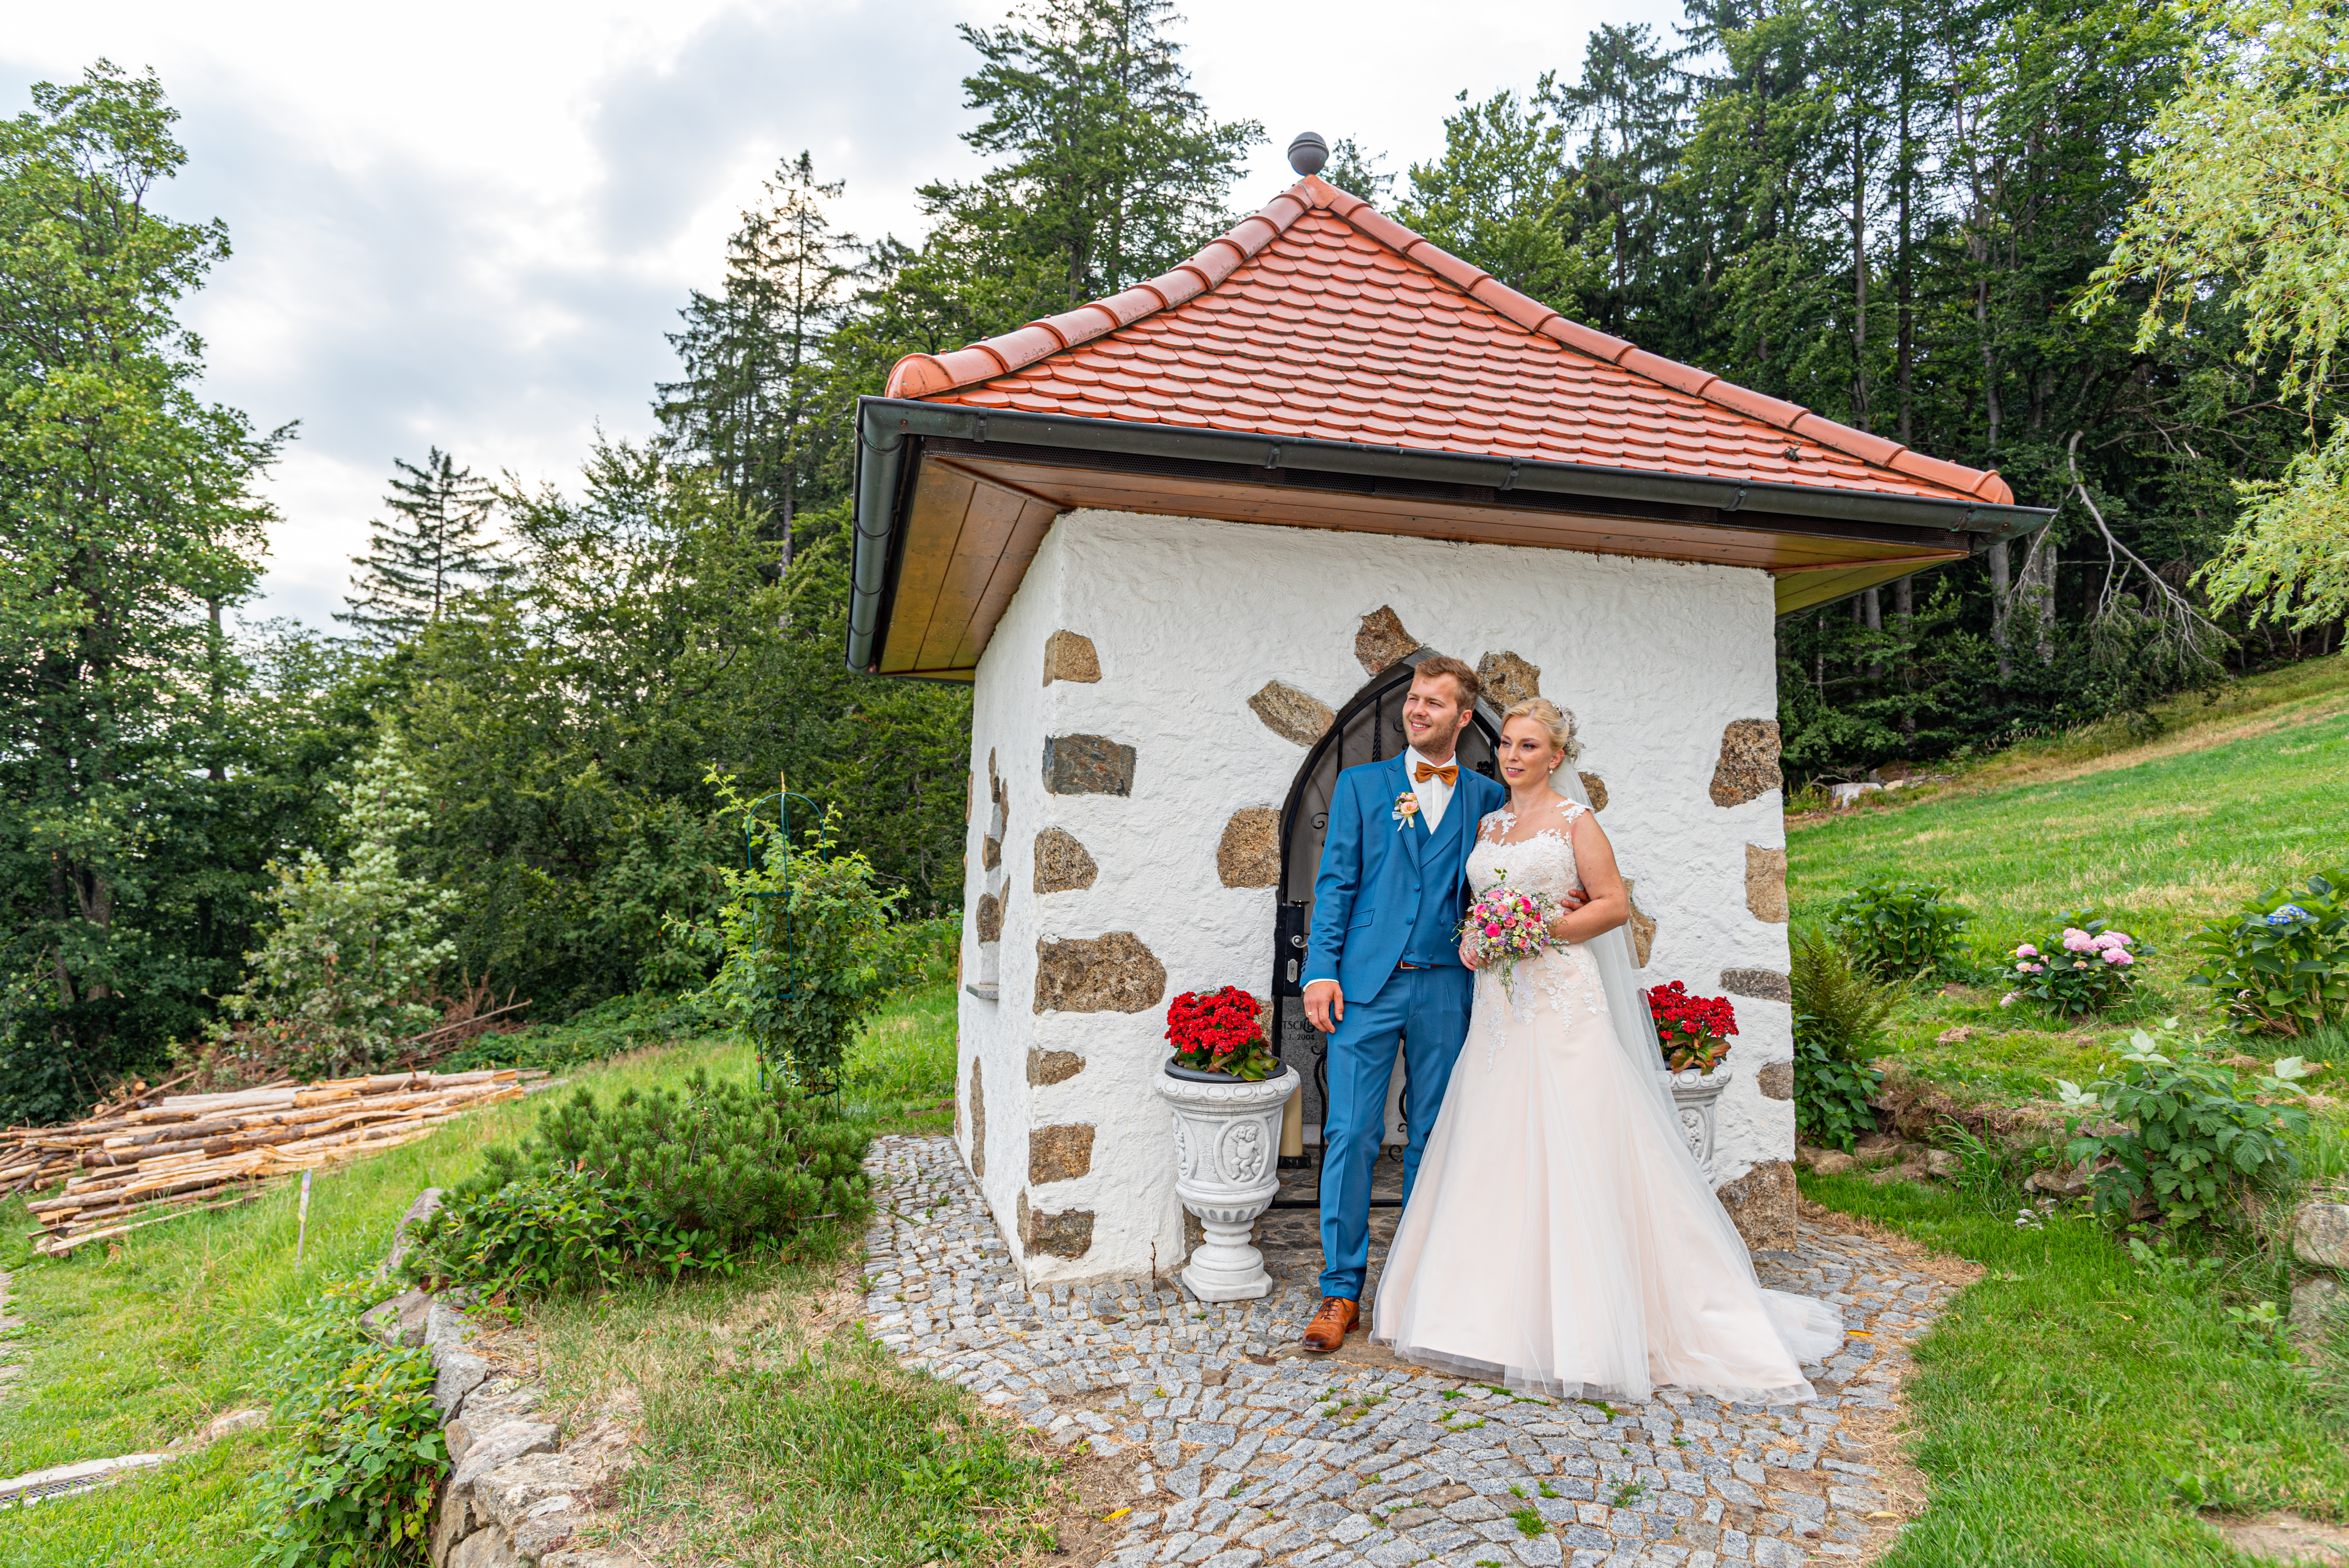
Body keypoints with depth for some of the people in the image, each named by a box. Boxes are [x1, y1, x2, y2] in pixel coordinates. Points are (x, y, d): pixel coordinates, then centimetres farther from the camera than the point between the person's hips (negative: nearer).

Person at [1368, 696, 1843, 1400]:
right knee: (1492, 1150, 6)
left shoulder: (1574, 820, -2)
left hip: (1561, 1002, -6)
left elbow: (1614, 904, -5)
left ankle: (1578, 1324, 4)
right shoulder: (1489, 826, 15)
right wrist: (1474, 939, 2)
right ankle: (1498, 1310, 17)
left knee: (1566, 1151, -6)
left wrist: (1541, 930, -14)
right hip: (1498, 1005, 6)